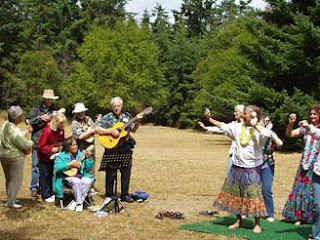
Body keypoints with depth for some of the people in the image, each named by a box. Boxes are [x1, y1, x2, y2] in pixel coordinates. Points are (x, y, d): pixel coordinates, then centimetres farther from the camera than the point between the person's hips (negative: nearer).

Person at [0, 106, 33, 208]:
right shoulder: (15, 131, -26)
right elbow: (26, 145, -20)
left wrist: (24, 133, 6)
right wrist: (31, 142, 0)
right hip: (15, 158, -9)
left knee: (9, 179, 21)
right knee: (15, 180, 4)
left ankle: (11, 198, 34)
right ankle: (11, 202, 10)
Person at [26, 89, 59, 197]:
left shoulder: (55, 110, 11)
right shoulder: (36, 109, 6)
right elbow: (28, 120, 1)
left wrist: (50, 119, -10)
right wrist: (40, 118, -9)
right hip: (38, 142, -1)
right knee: (36, 165, 1)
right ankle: (34, 188, 9)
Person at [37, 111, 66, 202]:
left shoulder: (61, 130, -4)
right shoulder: (47, 131, -27)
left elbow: (61, 141, 14)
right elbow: (41, 146, -23)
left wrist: (61, 146, -5)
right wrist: (51, 149, -26)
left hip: (53, 156, 7)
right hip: (44, 157, -7)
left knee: (51, 174, 16)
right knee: (45, 175, 1)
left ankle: (51, 192, 25)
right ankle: (46, 195, 7)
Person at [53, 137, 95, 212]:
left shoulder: (81, 154, 12)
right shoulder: (62, 156, 3)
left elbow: (87, 170, 10)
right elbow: (57, 167, -16)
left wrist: (88, 158, -3)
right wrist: (70, 164, -17)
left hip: (81, 176, 4)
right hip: (68, 177, -3)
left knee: (88, 181, -28)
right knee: (77, 181, -35)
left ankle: (76, 202, -18)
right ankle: (80, 203, -17)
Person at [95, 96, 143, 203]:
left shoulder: (126, 117, 11)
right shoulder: (107, 117, -2)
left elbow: (133, 130, 11)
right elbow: (97, 129, -9)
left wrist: (137, 122, -7)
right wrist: (111, 131, -16)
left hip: (125, 147, 3)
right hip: (111, 147, -3)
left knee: (126, 171, 6)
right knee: (110, 172, 3)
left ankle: (125, 194, 18)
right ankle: (109, 195, 13)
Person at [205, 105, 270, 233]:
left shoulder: (259, 130, -13)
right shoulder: (238, 126, 3)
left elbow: (267, 134, -35)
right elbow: (223, 126, 13)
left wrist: (255, 125, -28)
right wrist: (209, 119, 11)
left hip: (253, 169, -6)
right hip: (237, 167, 6)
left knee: (254, 196, -3)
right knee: (236, 194, 14)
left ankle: (257, 224, 10)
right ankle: (238, 221, 29)